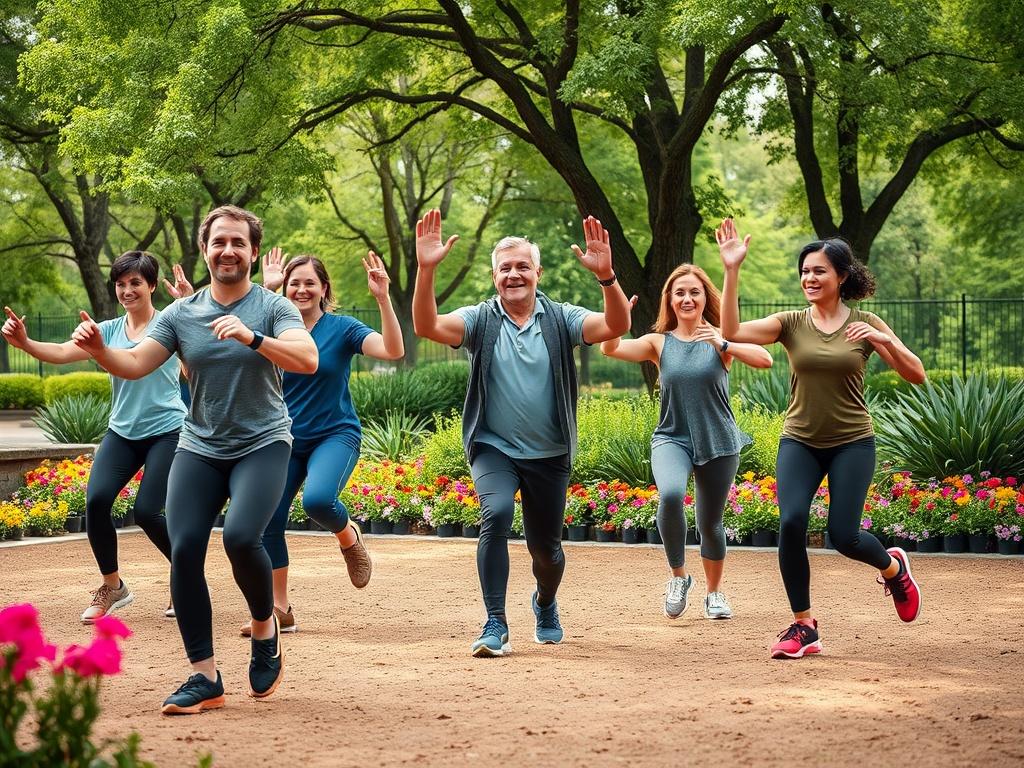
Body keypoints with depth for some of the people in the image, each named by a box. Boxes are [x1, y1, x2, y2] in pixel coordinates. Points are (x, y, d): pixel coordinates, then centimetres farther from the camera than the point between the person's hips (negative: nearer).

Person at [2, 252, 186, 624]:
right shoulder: (109, 330, 6)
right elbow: (63, 353, -5)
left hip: (167, 431, -4)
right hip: (122, 431, 4)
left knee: (147, 511, -13)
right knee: (96, 498, -15)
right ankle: (112, 586, 5)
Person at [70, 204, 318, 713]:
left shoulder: (274, 308, -4)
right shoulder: (181, 315, 5)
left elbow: (308, 359, -19)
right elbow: (134, 365, -2)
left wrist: (252, 337, -33)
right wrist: (97, 349, -22)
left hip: (262, 445, -3)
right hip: (199, 447, 3)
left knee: (240, 537, -25)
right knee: (184, 550, -11)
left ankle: (265, 626, 4)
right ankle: (204, 676, -2)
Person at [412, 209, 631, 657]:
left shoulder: (560, 320, -2)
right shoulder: (480, 321, -3)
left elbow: (617, 326, -17)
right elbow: (427, 326, -19)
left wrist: (606, 277, -34)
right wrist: (426, 270, -34)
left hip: (549, 454, 1)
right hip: (494, 449, -1)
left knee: (546, 548, 11)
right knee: (496, 514, -29)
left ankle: (545, 605, 47)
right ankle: (495, 625, -22)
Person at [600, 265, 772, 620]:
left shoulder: (721, 338, 1)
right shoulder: (659, 342, 4)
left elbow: (765, 359, -14)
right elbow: (611, 349, -10)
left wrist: (723, 346, -26)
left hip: (719, 443, 0)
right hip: (671, 439, 0)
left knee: (710, 522, 9)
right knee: (670, 495, -30)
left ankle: (715, 592, 36)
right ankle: (678, 577, -7)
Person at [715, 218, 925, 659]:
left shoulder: (865, 324, -1)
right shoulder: (791, 323, -1)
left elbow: (916, 375, -3)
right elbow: (732, 332, -15)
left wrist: (884, 341, -20)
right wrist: (732, 271, -22)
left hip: (852, 443, -1)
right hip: (800, 441, 1)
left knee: (843, 535, -10)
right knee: (791, 523, -19)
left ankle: (893, 567, 27)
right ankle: (803, 627, -3)